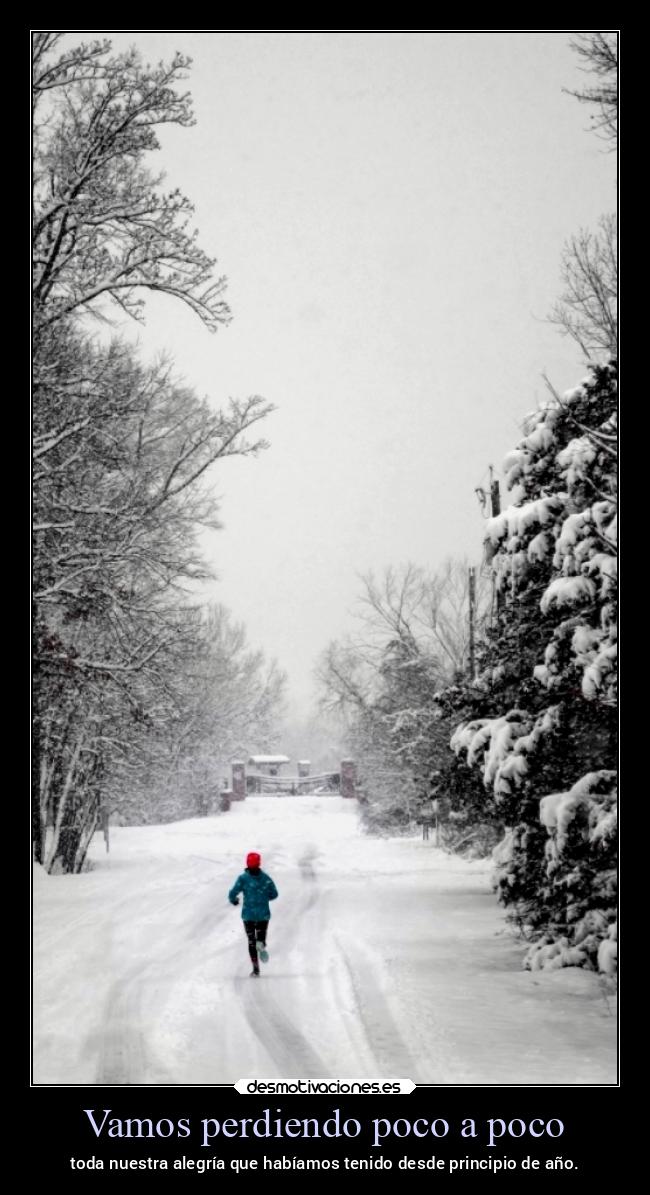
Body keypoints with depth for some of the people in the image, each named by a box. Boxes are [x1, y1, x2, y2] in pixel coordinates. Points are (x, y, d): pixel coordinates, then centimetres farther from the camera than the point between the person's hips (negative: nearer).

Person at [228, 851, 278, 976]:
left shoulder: (243, 878, -7)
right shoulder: (266, 877, -1)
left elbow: (233, 893, -12)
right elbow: (274, 894, 3)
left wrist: (233, 900, 11)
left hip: (248, 914, -1)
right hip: (264, 914, 1)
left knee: (251, 941, 10)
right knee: (261, 937, 13)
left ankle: (256, 968, 0)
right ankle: (261, 944, -25)